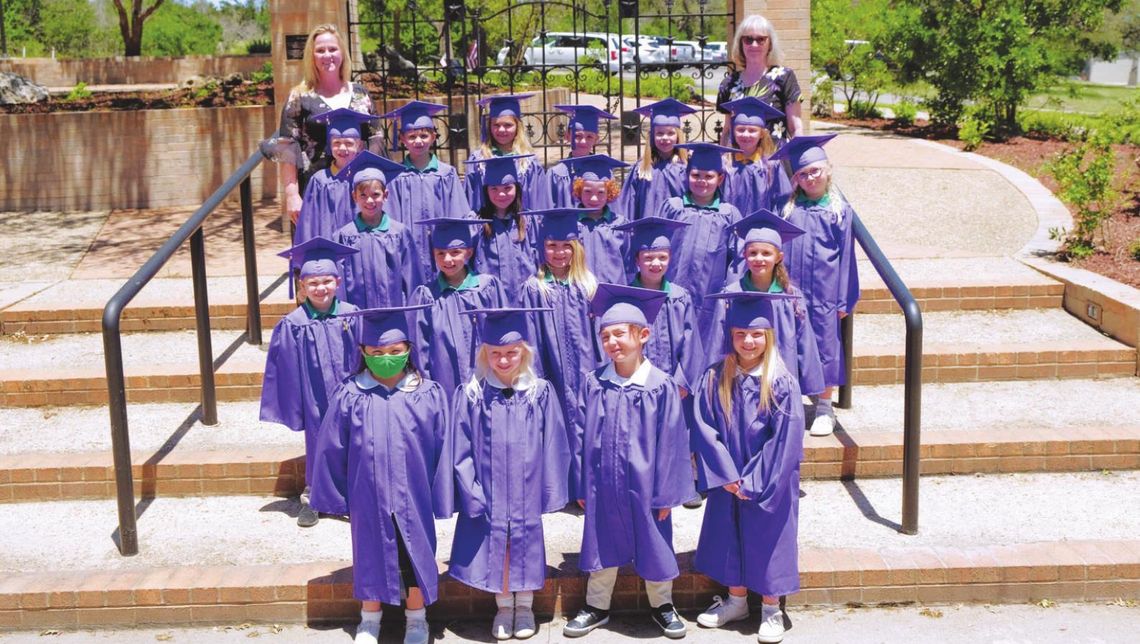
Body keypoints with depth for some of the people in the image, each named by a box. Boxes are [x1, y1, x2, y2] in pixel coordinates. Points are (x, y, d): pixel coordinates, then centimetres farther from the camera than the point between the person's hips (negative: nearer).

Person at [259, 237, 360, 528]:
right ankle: (312, 498, 26)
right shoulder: (292, 325, -9)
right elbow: (287, 369, -5)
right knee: (318, 447, 9)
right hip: (316, 402, -1)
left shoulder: (352, 316, -5)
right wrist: (293, 406, -5)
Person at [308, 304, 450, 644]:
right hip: (368, 497, 0)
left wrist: (440, 496, -3)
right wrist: (336, 495, 2)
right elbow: (332, 450, -1)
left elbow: (443, 449, -4)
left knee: (416, 555, 13)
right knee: (371, 555, 15)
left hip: (413, 497, 0)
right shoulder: (350, 396, -8)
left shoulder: (429, 395, -8)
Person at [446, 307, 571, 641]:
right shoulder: (471, 395, -6)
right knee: (495, 548, 10)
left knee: (525, 547, 11)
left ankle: (524, 606, 30)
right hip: (488, 493, 0)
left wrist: (551, 491, -4)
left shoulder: (541, 393, -5)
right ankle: (504, 607, 29)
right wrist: (472, 494, -9)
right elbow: (461, 451, -4)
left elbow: (553, 447, -2)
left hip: (527, 492, 0)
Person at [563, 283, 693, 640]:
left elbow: (671, 443, -8)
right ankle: (597, 607, 32)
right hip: (603, 486, 2)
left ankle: (661, 605, 33)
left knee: (653, 546, 13)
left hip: (644, 485, -2)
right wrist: (582, 486, 1)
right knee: (602, 547, 15)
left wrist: (666, 492, -8)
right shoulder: (593, 384, -3)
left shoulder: (661, 386, -11)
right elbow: (581, 438, 2)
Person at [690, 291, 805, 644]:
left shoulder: (781, 383, -14)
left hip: (769, 484, -3)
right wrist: (727, 475, -13)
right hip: (727, 481, 3)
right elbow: (704, 428, -6)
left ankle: (771, 609, 26)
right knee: (729, 538, 15)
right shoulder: (715, 379, -5)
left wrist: (752, 482, -15)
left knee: (767, 541, 8)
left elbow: (786, 440, -15)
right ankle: (736, 600, 35)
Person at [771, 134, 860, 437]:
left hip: (824, 291, -2)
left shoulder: (840, 210, 1)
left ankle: (824, 408, 17)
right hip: (790, 290, 2)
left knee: (825, 342, 5)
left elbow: (845, 256, 1)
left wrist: (844, 299, -2)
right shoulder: (789, 208, 5)